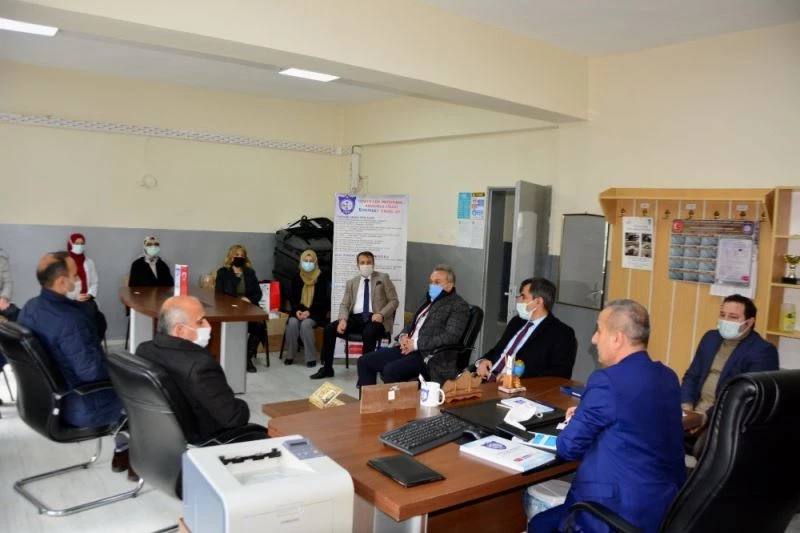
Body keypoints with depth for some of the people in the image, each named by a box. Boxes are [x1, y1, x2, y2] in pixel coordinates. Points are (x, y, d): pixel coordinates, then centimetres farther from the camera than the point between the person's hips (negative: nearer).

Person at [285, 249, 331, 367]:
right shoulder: (297, 278, 9)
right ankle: (290, 355, -12)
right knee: (292, 323, -27)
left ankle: (311, 357, -20)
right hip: (299, 311, 3)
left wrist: (309, 312, -18)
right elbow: (292, 297, 7)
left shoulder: (322, 278, -2)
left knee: (305, 324, -32)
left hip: (316, 312, -3)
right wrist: (297, 310, -12)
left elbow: (322, 299, -8)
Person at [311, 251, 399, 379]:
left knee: (368, 333, -38)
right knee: (329, 329, -15)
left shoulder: (383, 278, 7)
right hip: (356, 318, 4)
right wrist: (343, 319, -10)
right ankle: (327, 368, -2)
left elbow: (394, 301, 2)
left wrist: (381, 314, -16)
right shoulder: (351, 283, 18)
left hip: (374, 318, -4)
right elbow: (344, 304, 12)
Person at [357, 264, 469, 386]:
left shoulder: (458, 306, -6)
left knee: (390, 370, -31)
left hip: (430, 356, -9)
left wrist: (417, 344, -18)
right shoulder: (430, 301, 20)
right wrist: (403, 336, 1)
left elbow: (450, 337, -18)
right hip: (409, 348, 9)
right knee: (365, 361, -1)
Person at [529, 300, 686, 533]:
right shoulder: (669, 377, 5)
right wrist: (585, 415, 13)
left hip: (621, 513, -8)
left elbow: (568, 447, -11)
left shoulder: (607, 380, -19)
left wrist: (578, 422, 9)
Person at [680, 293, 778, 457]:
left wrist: (708, 415, -25)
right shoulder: (711, 338, 15)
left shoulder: (763, 351, -6)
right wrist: (686, 404, -4)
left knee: (702, 448, -34)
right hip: (693, 412, 6)